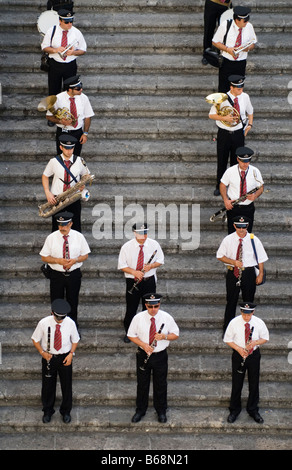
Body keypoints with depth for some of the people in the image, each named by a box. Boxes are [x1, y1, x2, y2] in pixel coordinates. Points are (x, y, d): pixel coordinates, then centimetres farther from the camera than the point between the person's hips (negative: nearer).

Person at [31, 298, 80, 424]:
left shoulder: (70, 323, -15)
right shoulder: (43, 323, -18)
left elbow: (75, 340, 1)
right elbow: (35, 339, -4)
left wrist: (71, 353, -11)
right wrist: (42, 352, -16)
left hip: (65, 358, 0)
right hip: (48, 357, 0)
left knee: (67, 385, 12)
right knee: (48, 385, 13)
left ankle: (66, 412, 34)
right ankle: (47, 411, 35)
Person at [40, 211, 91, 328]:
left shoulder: (79, 237, -5)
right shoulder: (51, 238, -7)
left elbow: (85, 255, 3)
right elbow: (44, 257, -2)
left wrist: (75, 260, -18)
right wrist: (58, 260, -19)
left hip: (74, 274, 1)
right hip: (57, 275, -1)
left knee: (73, 302, 12)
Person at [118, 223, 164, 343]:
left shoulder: (154, 244, -4)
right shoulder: (127, 247, -8)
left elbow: (160, 261, 5)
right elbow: (121, 265, -4)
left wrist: (151, 266, -16)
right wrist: (134, 272, -19)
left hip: (149, 281, 1)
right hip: (132, 282, -1)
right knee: (131, 308, 4)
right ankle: (128, 332, 21)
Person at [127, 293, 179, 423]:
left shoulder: (166, 317, -8)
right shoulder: (138, 318, -9)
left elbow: (176, 334, -1)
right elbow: (131, 335, -1)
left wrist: (164, 336, -21)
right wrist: (143, 344, -18)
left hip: (160, 355, 0)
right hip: (143, 355, 0)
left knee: (160, 384, 11)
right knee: (142, 384, 12)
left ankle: (161, 411, 28)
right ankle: (140, 410, 28)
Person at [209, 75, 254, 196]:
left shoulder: (245, 97, -3)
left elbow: (250, 112, 16)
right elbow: (211, 115, -7)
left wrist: (249, 125, 2)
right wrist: (224, 118, -23)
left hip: (239, 133, 2)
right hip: (224, 133, -2)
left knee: (236, 161, 10)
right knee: (222, 161, 9)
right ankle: (219, 186, 25)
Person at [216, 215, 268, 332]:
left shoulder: (254, 240, -2)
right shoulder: (228, 240, -2)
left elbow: (261, 258, 4)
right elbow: (220, 256, 1)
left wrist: (260, 274, -1)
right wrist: (234, 262, -13)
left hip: (249, 273, 0)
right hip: (233, 273, 0)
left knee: (248, 301, 9)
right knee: (231, 301, 5)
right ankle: (227, 329, 14)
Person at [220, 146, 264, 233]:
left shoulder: (255, 172, -5)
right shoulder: (230, 171, -7)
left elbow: (261, 187, 5)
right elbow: (223, 185, 4)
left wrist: (255, 195, -17)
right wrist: (225, 200, -10)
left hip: (248, 209, 0)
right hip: (232, 206, 0)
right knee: (232, 233, 6)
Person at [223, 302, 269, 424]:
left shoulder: (259, 322, -9)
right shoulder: (234, 322, -13)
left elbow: (265, 338, 2)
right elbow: (227, 339, -5)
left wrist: (254, 342, -18)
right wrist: (239, 349, -19)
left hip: (254, 355, 1)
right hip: (239, 355, -1)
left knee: (254, 384, 10)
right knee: (237, 384, 7)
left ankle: (253, 410, 27)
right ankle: (234, 410, 25)